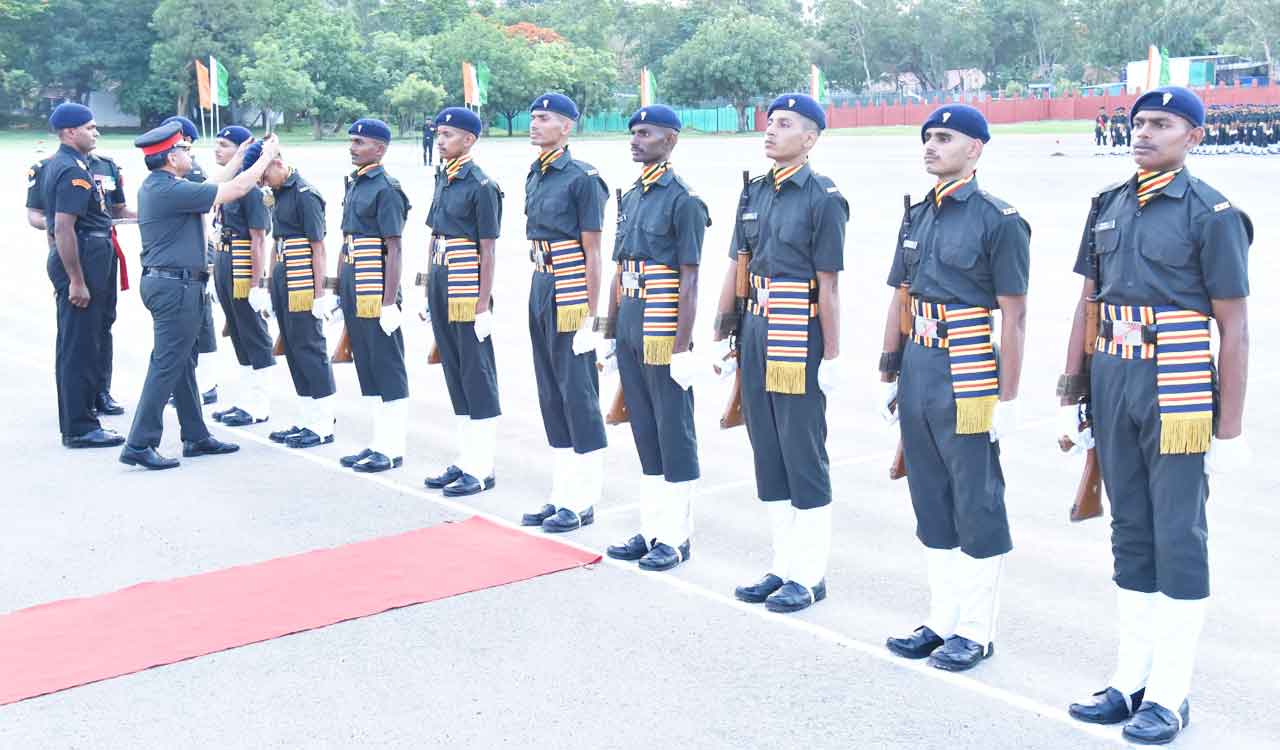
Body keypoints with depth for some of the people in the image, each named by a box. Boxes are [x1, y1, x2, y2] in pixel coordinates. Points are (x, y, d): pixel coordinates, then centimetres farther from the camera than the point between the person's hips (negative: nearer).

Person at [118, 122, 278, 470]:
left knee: (183, 362, 16)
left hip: (160, 281, 10)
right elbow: (236, 190, -15)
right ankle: (139, 444, -4)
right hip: (176, 285, -10)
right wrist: (267, 156, -2)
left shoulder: (152, 186, 11)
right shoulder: (172, 190, -18)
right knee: (166, 365, -6)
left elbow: (210, 191, 21)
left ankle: (196, 437, 24)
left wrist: (238, 159, 26)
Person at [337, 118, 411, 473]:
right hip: (353, 289, 9)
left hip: (375, 289, -9)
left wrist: (389, 301, -19)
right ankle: (379, 443, 20)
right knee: (367, 365, 13)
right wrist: (340, 290, 19)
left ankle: (393, 449, 4)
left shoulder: (386, 189, -11)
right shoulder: (354, 185, 14)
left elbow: (394, 250, -15)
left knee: (388, 368, -2)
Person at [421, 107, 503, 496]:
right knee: (453, 372, 12)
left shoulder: (482, 185, -11)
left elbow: (488, 251, -13)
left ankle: (482, 468, 5)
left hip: (467, 285, -8)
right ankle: (464, 460, 21)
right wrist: (429, 291, 16)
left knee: (477, 373, -2)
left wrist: (483, 305, -16)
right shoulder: (443, 180, 12)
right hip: (440, 283, 8)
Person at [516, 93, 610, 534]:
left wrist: (590, 316, -15)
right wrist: (538, 295, 17)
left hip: (571, 295, -8)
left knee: (579, 395, -2)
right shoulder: (534, 178, 13)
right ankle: (561, 495, 20)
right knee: (551, 396, 12)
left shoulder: (582, 178, -10)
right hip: (540, 290, 8)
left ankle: (583, 501, 7)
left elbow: (592, 254, -12)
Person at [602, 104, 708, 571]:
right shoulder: (630, 198, 14)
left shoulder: (684, 201, -10)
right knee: (644, 433, 13)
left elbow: (689, 281, -14)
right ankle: (651, 530, 22)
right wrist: (610, 332, 16)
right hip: (631, 334, 8)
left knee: (674, 435, 1)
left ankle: (675, 537, 10)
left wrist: (683, 347, -17)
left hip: (663, 334, -8)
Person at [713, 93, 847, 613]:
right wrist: (720, 334, 11)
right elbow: (736, 269, 13)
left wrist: (831, 356, -13)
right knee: (767, 453, 12)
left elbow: (828, 284, -12)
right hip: (757, 333, 7)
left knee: (804, 456, 1)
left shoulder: (823, 197, -9)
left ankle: (809, 575, 12)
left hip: (799, 337, -7)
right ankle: (783, 567, 23)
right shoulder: (754, 193, 10)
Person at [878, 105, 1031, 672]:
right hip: (918, 372, 7)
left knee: (977, 506, 3)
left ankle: (976, 631, 13)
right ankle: (941, 619, 25)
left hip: (968, 376, -7)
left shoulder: (999, 220, -9)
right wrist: (889, 376, 13)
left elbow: (1014, 316, -11)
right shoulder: (917, 217, 11)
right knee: (930, 502, 13)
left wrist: (1007, 397, -13)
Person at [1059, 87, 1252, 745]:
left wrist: (1229, 430, -10)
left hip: (1179, 392, -6)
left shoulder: (1212, 214, -6)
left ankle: (1169, 694, 11)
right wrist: (1072, 394, 11)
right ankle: (1130, 681, 22)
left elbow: (1234, 329, -8)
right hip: (1113, 385, 6)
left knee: (1178, 538, 1)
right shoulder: (1108, 207, 10)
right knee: (1130, 534, 12)